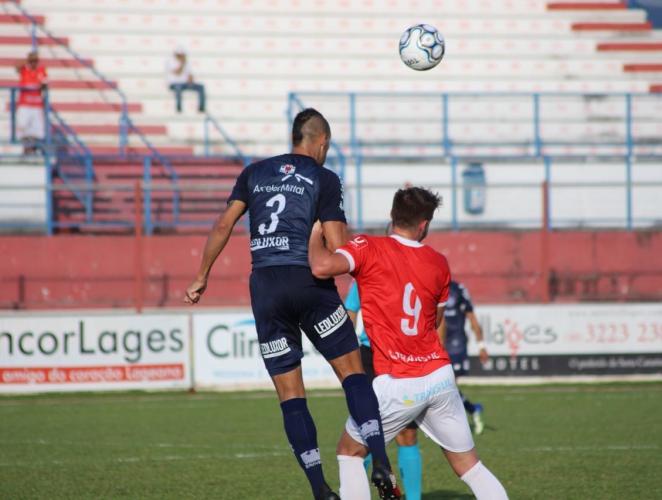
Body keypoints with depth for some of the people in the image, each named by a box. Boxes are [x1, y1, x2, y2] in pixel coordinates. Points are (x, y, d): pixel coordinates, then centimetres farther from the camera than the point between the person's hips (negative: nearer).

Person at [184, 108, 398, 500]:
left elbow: (224, 225, 7)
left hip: (265, 288, 3)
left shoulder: (255, 173, 14)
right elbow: (336, 247, -5)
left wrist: (202, 276, 13)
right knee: (352, 370, 6)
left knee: (290, 394, 5)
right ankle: (381, 464, -8)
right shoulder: (325, 179, 2)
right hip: (309, 282, -3)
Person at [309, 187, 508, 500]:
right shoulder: (438, 263, 9)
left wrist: (316, 233, -2)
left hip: (395, 385, -4)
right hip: (440, 376, 4)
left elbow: (321, 267, -21)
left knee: (349, 451, 16)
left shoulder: (368, 249, -6)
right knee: (469, 465, 12)